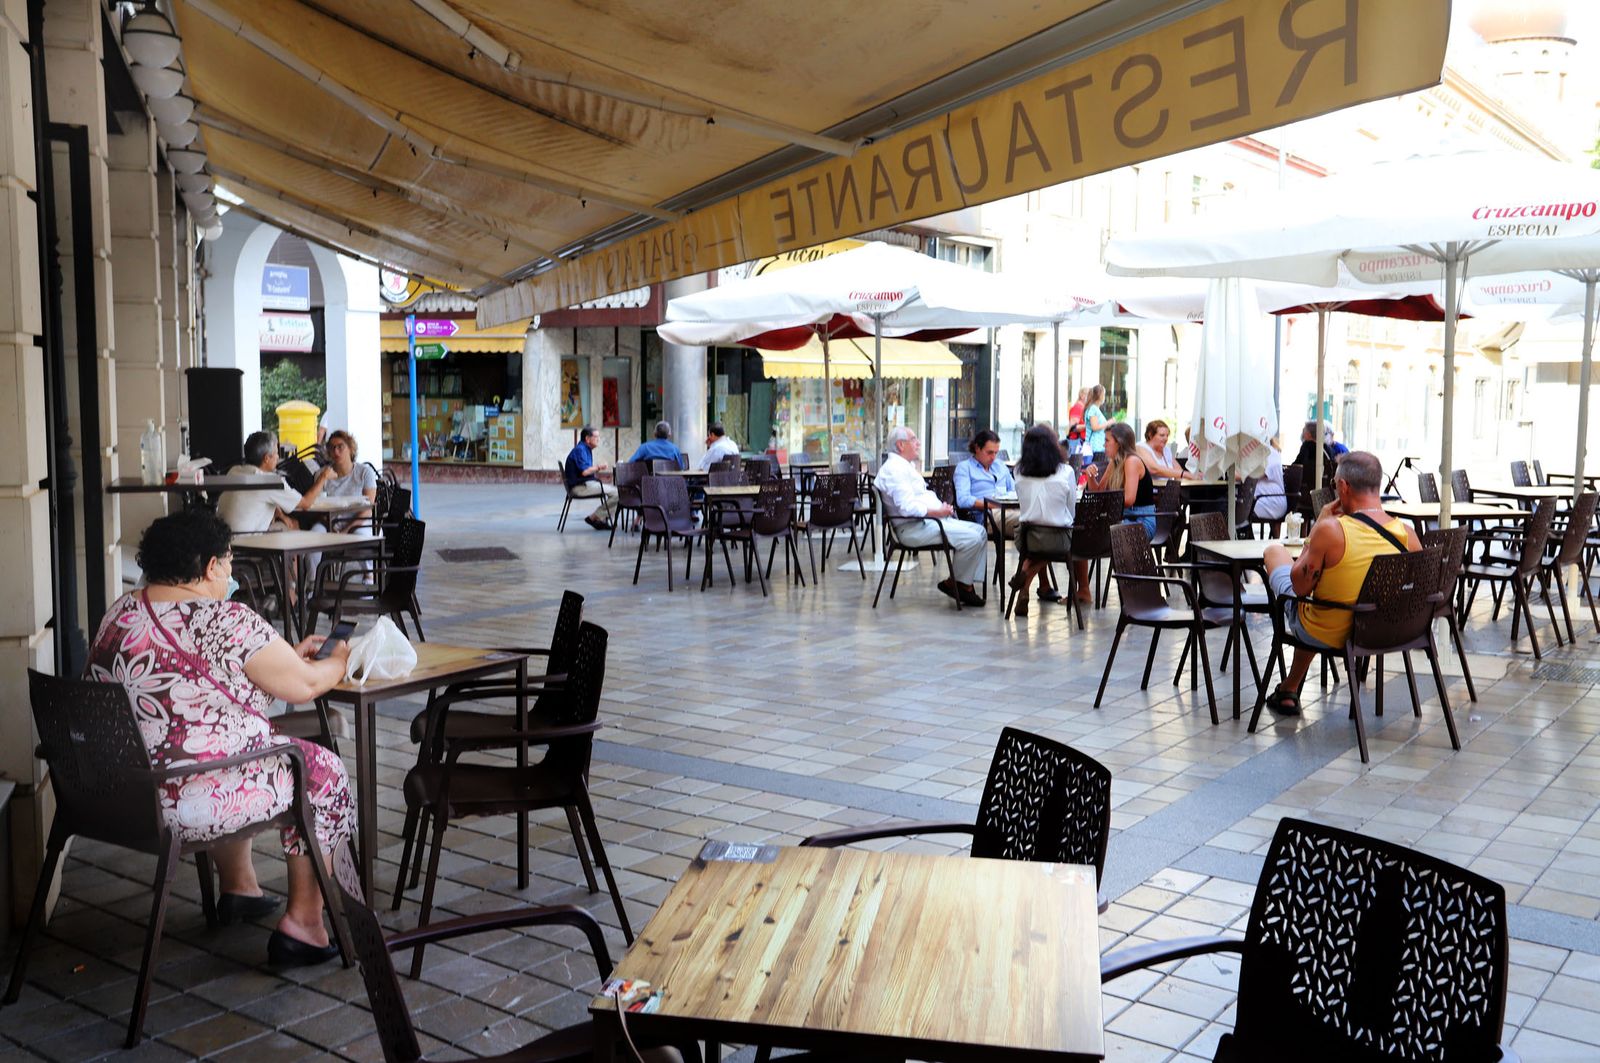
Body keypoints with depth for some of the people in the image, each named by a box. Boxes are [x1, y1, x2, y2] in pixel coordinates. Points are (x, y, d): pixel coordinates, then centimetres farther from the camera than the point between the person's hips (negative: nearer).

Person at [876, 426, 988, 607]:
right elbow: (907, 507, -25)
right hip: (913, 528, -11)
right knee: (972, 538, -21)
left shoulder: (906, 467, 22)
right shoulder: (894, 469, -14)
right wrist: (938, 512, -20)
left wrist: (943, 508, 6)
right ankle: (957, 583, -2)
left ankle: (967, 583, 2)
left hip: (928, 520, 11)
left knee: (979, 532, 4)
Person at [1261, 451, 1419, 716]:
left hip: (1323, 636, -5)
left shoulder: (1331, 530, -29)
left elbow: (1300, 587, -15)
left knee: (1274, 550, 17)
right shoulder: (1408, 533, -13)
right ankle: (1290, 689, 47)